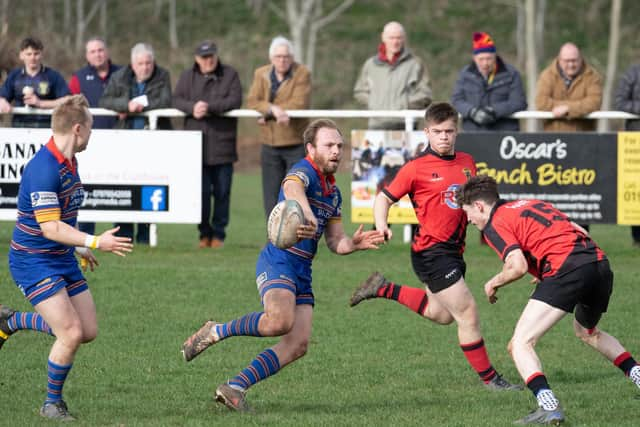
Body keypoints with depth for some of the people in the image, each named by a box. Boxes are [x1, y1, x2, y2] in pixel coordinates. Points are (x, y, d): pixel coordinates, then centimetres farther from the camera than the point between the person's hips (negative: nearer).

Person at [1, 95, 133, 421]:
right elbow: (51, 228, -27)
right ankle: (52, 403, 7)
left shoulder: (69, 162, 7)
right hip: (34, 262, -9)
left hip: (63, 259, 9)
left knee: (88, 332, 8)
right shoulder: (43, 170, -24)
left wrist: (81, 248, 30)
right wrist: (95, 242, -30)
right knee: (71, 335, -15)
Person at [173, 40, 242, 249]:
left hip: (222, 144, -1)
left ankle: (218, 234, 11)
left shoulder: (230, 75, 5)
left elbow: (235, 100, -8)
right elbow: (177, 99, 1)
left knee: (222, 192, 2)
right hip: (197, 145, 1)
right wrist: (192, 107, -19)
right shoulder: (188, 77, 11)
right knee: (200, 191, -2)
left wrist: (210, 107, -20)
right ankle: (205, 232, 10)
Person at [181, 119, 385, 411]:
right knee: (280, 320, -33)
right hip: (279, 261, -9)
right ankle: (215, 332, -11)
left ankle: (235, 388, -1)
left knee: (298, 345, -5)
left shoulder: (333, 192, 19)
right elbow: (292, 189, -36)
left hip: (303, 272, 9)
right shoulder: (303, 172, -9)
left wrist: (354, 243, 1)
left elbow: (335, 242, 24)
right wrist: (307, 215, -57)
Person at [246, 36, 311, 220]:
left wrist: (267, 115, -16)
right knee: (271, 195, 7)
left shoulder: (302, 74, -5)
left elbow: (299, 104, -17)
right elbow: (252, 102, -5)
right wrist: (273, 109, -24)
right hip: (270, 144, 4)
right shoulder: (261, 74, 7)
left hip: (296, 143, -4)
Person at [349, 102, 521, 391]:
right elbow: (384, 197, -4)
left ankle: (384, 289, 33)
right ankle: (488, 377, 3)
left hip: (453, 251, 8)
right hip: (431, 251, -8)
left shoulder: (466, 162, 9)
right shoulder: (417, 168, -9)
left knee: (441, 315, 22)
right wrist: (381, 225, -22)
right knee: (467, 312, -8)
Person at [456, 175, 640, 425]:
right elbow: (580, 232, 26)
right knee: (588, 332, 37)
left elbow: (518, 266, -11)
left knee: (520, 344, -7)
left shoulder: (494, 224, 4)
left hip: (567, 270, -8)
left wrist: (494, 283, 8)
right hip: (600, 263, 8)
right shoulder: (534, 204, 29)